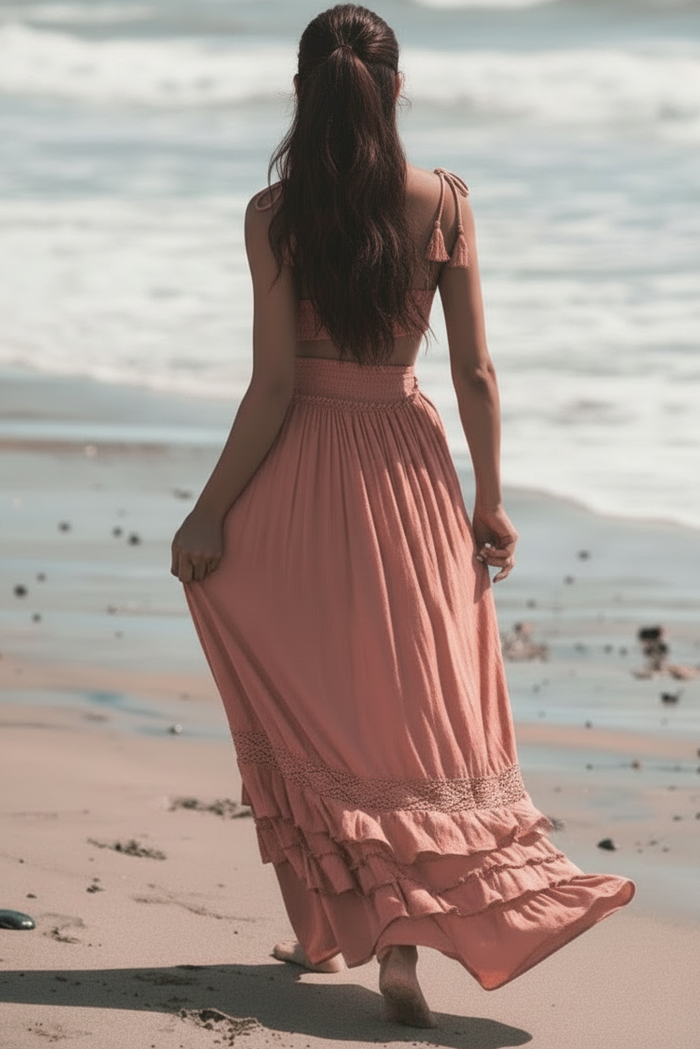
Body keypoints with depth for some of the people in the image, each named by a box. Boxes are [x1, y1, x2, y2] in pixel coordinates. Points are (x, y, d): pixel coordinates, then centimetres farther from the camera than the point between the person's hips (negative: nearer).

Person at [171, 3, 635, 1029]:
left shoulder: (275, 213, -10)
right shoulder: (444, 202, -3)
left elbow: (273, 387, -11)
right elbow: (475, 372, -1)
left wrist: (209, 513, -4)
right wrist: (490, 502, 8)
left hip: (304, 474, -2)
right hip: (410, 464, 2)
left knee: (312, 710, 12)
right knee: (424, 705, 8)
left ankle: (328, 925, 18)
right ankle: (400, 945, -1)